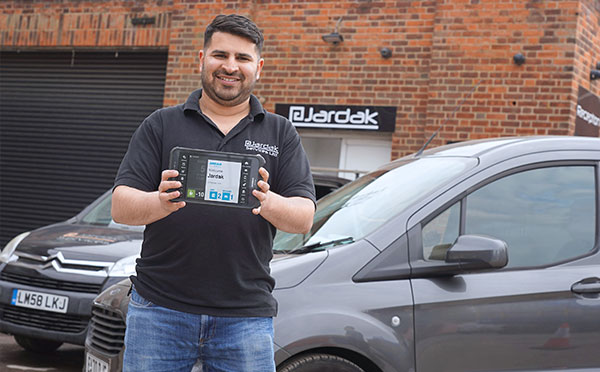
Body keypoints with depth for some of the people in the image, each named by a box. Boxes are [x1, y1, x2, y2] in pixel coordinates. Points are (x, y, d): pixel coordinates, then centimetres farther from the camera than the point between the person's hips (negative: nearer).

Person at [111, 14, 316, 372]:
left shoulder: (281, 134, 10)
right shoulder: (161, 125, 8)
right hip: (159, 308, 0)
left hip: (246, 314, 1)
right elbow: (120, 206, -1)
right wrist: (161, 202, -23)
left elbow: (304, 217, 0)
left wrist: (269, 203, -22)